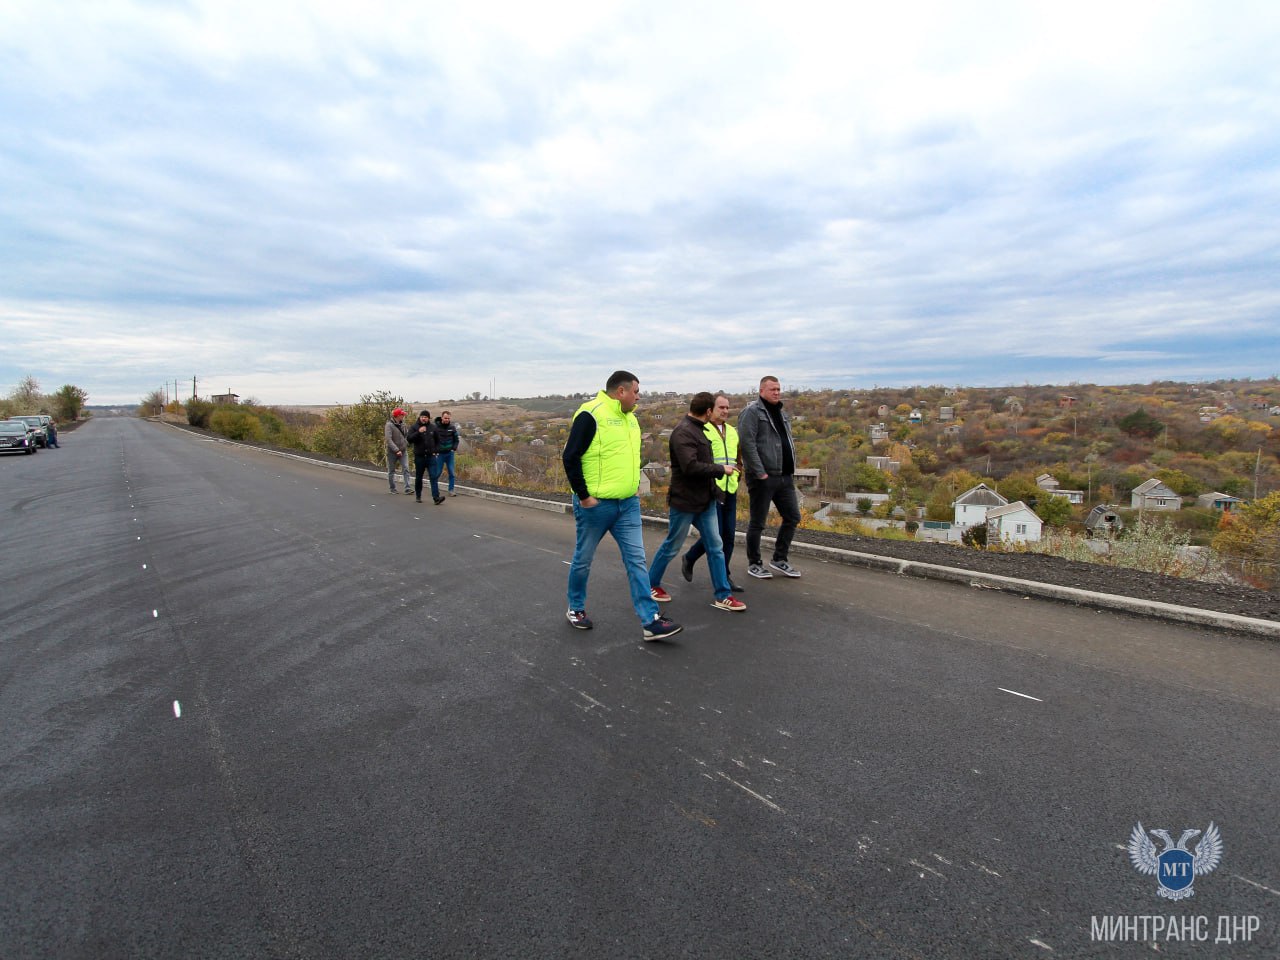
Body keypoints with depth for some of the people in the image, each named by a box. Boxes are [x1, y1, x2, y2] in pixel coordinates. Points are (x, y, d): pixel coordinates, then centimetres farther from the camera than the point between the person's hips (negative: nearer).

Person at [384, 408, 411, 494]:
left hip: (403, 451, 4)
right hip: (392, 452, -4)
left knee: (406, 469, -8)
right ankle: (393, 488, 21)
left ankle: (407, 488, -10)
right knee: (391, 471, 9)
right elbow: (388, 439, -21)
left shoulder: (402, 424, 5)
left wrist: (407, 444, 2)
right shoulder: (389, 425, -14)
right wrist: (396, 450, -26)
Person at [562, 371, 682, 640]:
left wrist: (634, 486, 15)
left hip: (628, 505, 7)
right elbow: (570, 457, -17)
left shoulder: (629, 418, 13)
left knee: (636, 561, 2)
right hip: (595, 505, -7)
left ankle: (651, 621, 3)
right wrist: (583, 496, -16)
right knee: (583, 560, 11)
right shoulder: (591, 415, -14)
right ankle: (576, 608, 32)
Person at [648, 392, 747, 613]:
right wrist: (721, 469, -19)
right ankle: (651, 585, 27)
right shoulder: (683, 432, -19)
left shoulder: (697, 430, 12)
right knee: (672, 547, 7)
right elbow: (690, 466, -28)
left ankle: (723, 596, 14)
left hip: (705, 500, 9)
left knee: (715, 547, 8)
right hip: (685, 501, -9)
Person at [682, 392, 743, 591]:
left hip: (730, 491, 7)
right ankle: (689, 558, 19)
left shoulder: (732, 431, 16)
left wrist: (737, 473, 11)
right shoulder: (701, 430, -8)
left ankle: (724, 576, 17)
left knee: (729, 535, 7)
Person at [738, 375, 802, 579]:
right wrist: (760, 472, -19)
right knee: (757, 523, 3)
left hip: (785, 477, 8)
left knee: (792, 517, 10)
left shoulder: (783, 414, 18)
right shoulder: (752, 412, -9)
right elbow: (747, 443, -17)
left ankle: (779, 559, 23)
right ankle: (754, 564, 17)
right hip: (762, 478, -8)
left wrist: (791, 469, 11)